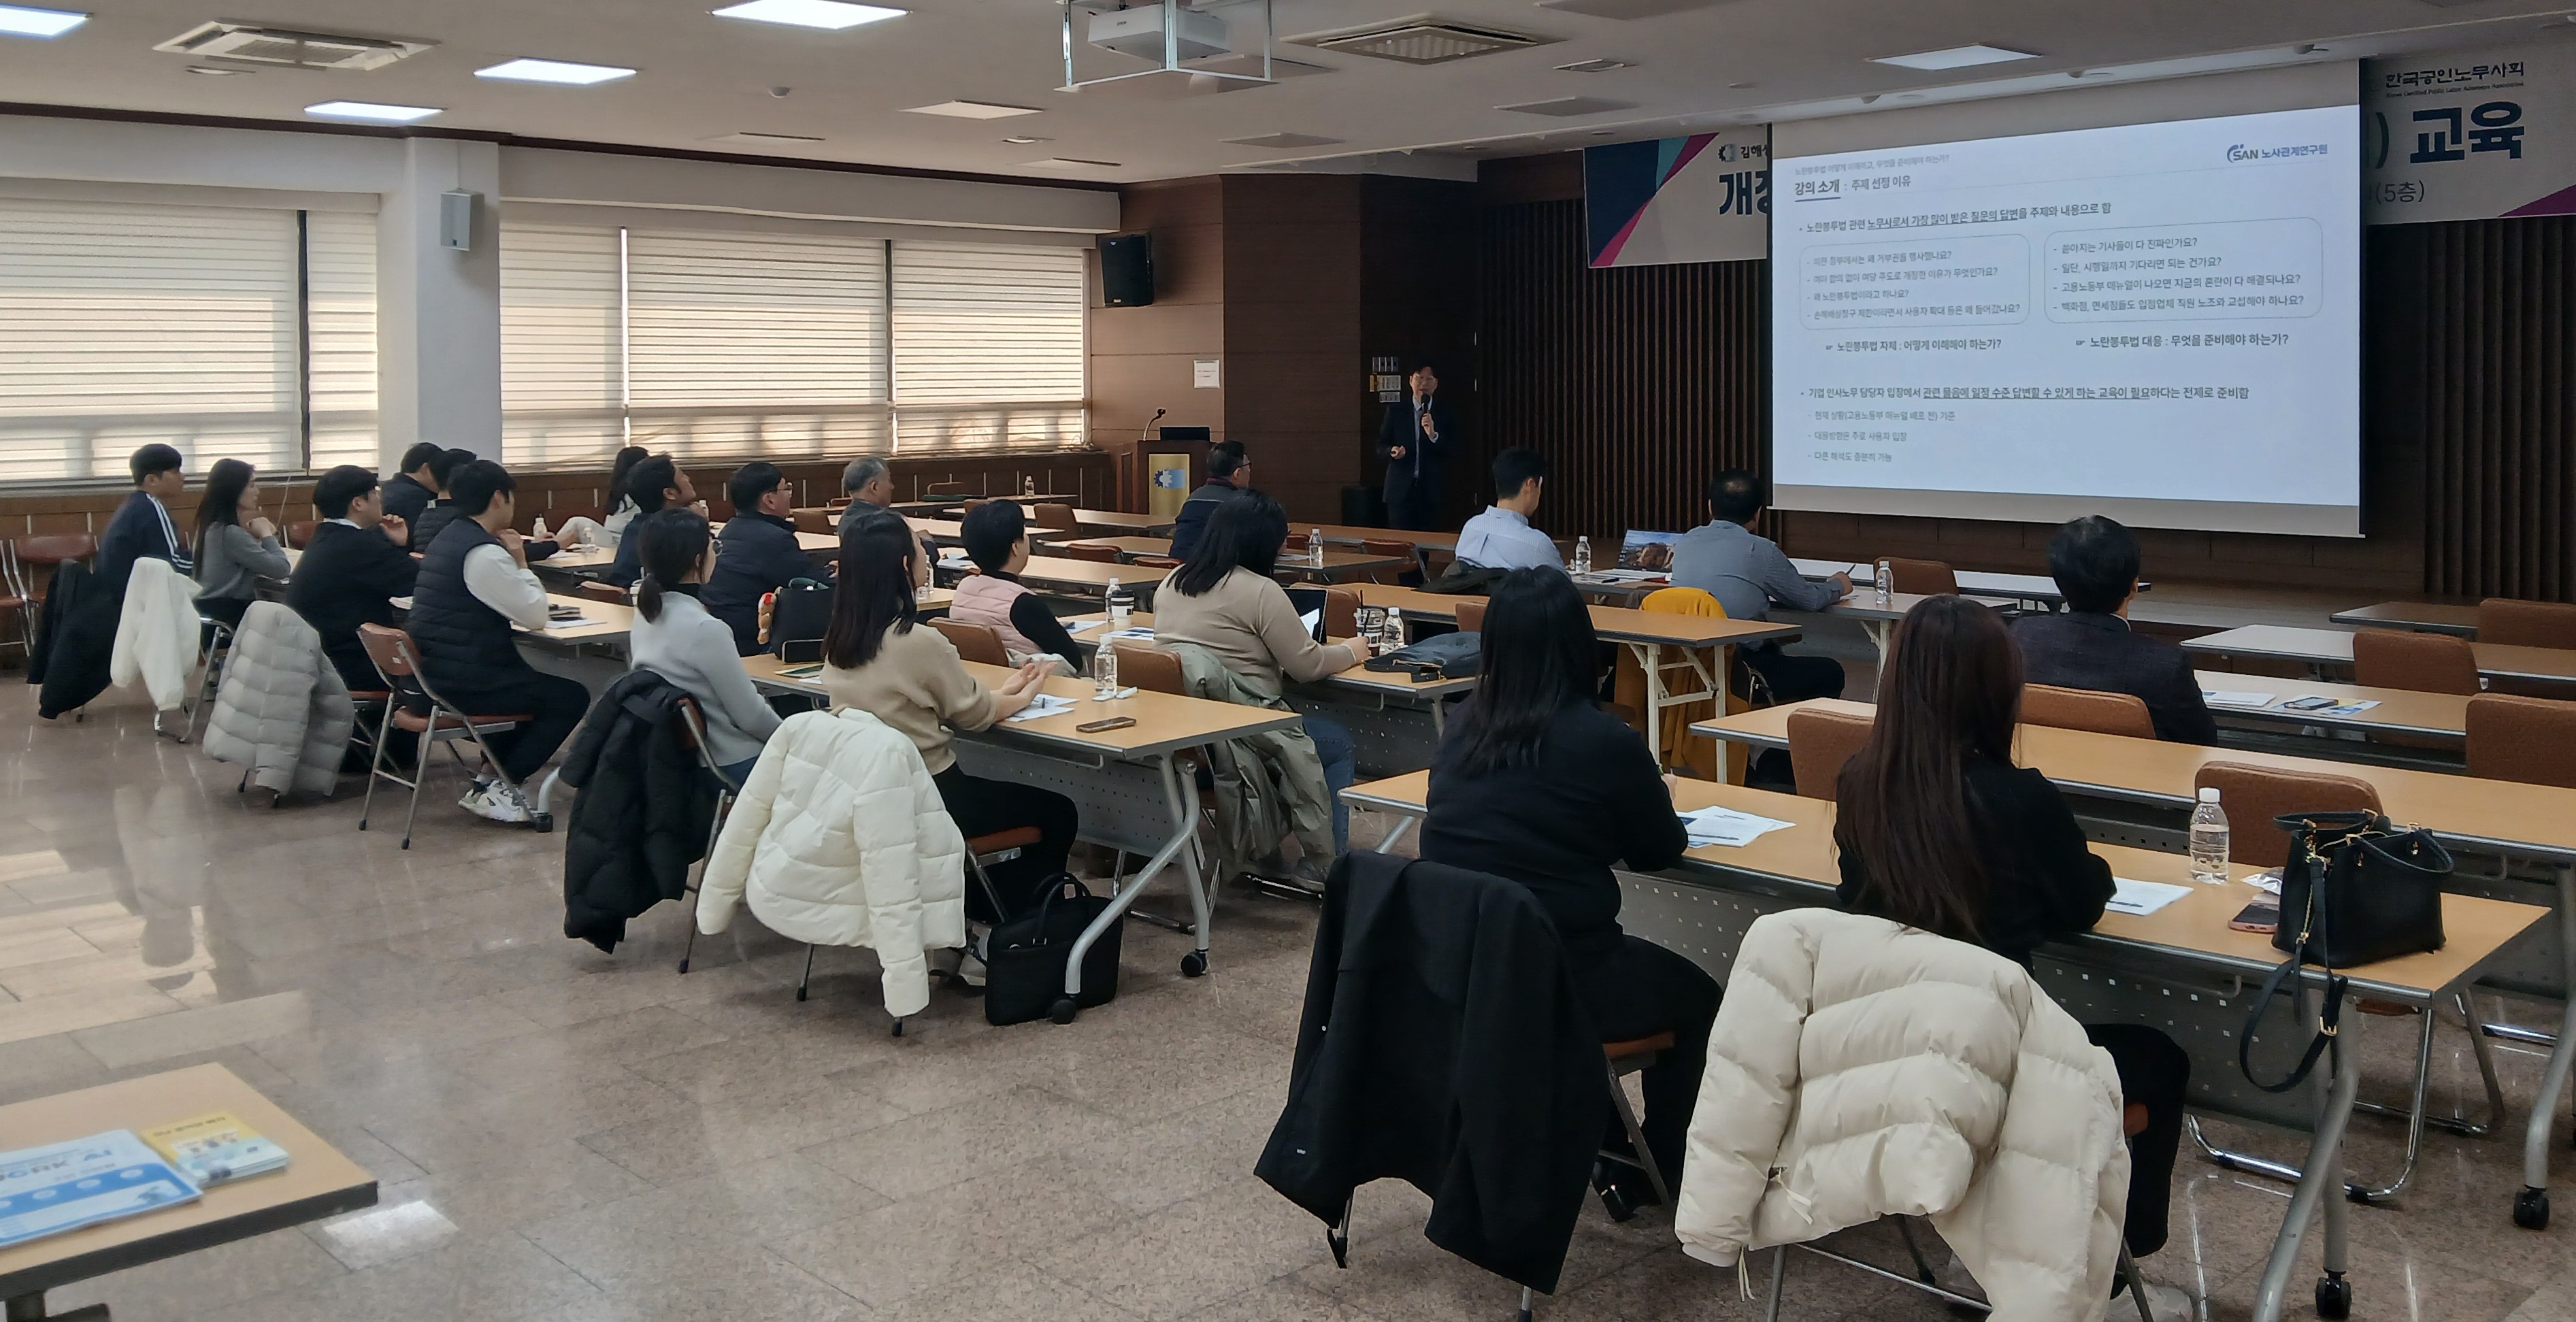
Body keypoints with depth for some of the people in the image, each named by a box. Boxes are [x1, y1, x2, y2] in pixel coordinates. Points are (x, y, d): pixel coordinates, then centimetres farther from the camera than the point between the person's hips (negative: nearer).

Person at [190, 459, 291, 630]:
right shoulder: (230, 533, -18)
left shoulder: (213, 526, 12)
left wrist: (263, 534, 0)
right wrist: (266, 534, -4)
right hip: (229, 613, -9)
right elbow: (281, 569, -18)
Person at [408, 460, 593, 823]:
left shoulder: (447, 541, 13)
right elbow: (535, 616, -15)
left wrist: (513, 563, 10)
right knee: (572, 697, -1)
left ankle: (490, 779, 22)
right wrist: (521, 563, -4)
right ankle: (497, 789, -1)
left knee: (534, 682, 30)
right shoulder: (484, 553, -19)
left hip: (434, 673, 10)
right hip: (461, 684, -10)